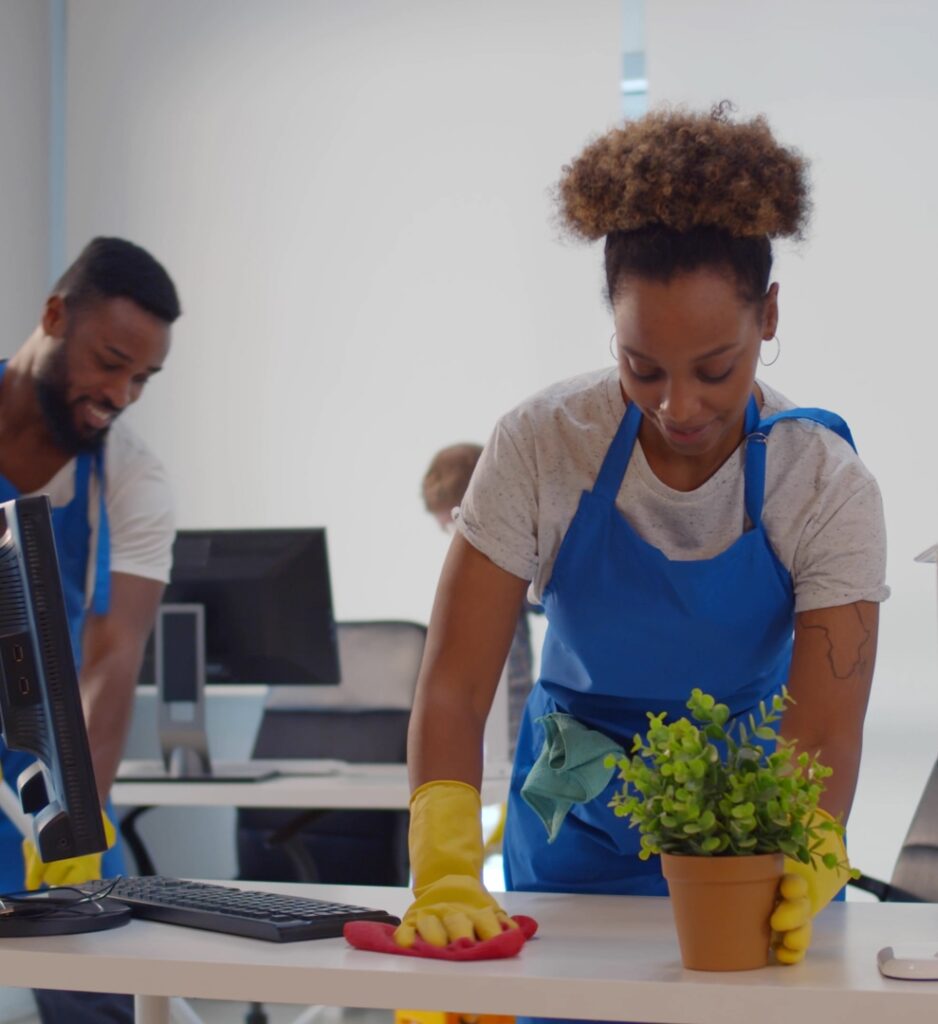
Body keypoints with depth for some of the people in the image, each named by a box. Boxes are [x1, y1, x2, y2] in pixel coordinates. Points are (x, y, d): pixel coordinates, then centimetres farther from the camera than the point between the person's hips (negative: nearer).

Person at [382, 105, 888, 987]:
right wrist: (447, 873, -37)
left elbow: (825, 732, -24)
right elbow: (451, 688, -21)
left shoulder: (828, 487, -18)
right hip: (573, 837, 0)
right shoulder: (542, 447, -18)